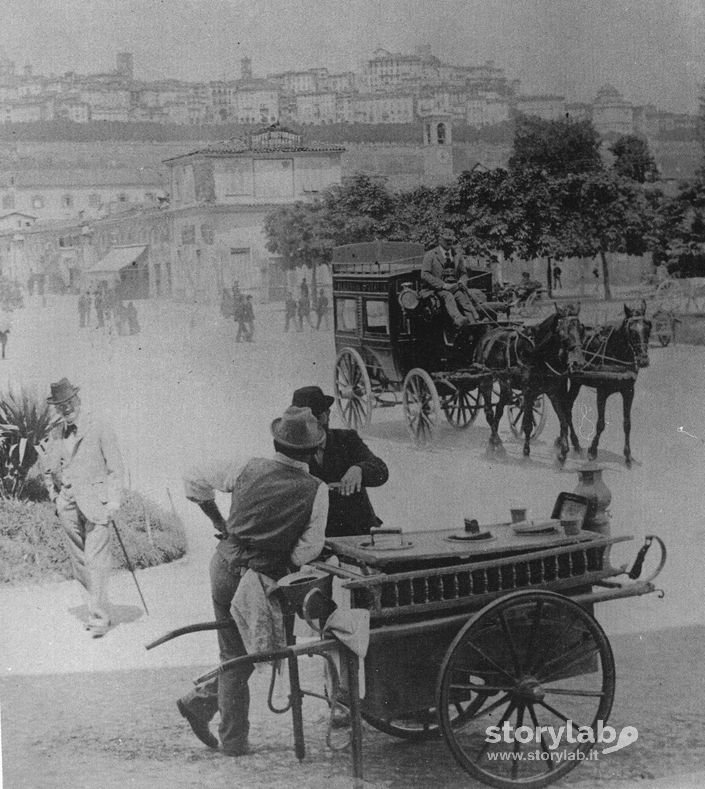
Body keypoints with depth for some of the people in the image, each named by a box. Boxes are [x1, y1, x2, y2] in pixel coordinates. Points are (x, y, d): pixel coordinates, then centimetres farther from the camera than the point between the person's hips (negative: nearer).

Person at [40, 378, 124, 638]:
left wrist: (113, 502, -9)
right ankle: (101, 608, 18)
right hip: (68, 506, 5)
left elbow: (115, 468, -1)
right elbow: (48, 471, 25)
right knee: (80, 566, 6)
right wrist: (54, 494, 9)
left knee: (96, 562, -10)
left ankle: (98, 618, -7)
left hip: (95, 502, -5)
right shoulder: (55, 435, 13)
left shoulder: (99, 429, 0)